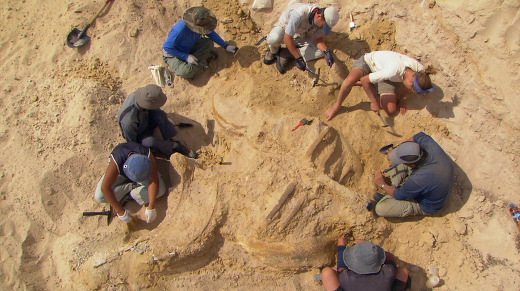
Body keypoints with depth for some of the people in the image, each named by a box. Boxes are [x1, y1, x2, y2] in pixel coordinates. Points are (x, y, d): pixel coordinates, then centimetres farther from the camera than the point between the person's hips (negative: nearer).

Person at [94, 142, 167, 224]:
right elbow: (105, 188, -39)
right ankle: (133, 186, -6)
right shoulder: (117, 163, -42)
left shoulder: (148, 156, -38)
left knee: (160, 190, -21)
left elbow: (154, 180, -31)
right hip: (120, 173, 0)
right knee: (99, 197, -21)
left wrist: (151, 208, -35)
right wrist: (121, 212, -37)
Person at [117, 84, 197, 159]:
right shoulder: (129, 120, -41)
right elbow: (131, 141, -22)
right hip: (139, 135, -6)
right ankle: (174, 147, -15)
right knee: (151, 142, -37)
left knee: (159, 114, -25)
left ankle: (170, 141, -17)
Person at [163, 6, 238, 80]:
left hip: (189, 48, 6)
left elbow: (211, 33, 4)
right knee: (186, 72, -36)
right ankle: (203, 62, -8)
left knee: (209, 43, -14)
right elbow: (166, 47, -25)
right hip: (173, 54, -6)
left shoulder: (200, 24, -17)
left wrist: (226, 46, 3)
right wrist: (186, 57, -28)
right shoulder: (180, 30, -37)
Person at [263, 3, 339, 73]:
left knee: (320, 52, -17)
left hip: (300, 37, 6)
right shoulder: (299, 14, -38)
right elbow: (287, 38, -36)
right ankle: (274, 51, -5)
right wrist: (298, 59, -37)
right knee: (274, 38, -43)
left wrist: (326, 51, -26)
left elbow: (318, 39, -6)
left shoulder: (321, 21, -18)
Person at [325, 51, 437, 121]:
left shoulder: (420, 71, -23)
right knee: (351, 79, -43)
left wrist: (401, 97, 4)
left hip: (386, 79, 6)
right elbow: (364, 80, -33)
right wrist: (374, 102, -25)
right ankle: (337, 106, -15)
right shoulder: (394, 71, -41)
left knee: (391, 110, -14)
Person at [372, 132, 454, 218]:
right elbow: (419, 136, -3)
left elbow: (398, 195, -23)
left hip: (425, 206, -7)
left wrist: (382, 184, -7)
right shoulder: (432, 146, -28)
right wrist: (394, 150, -6)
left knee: (380, 208, -18)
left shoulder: (419, 179, -44)